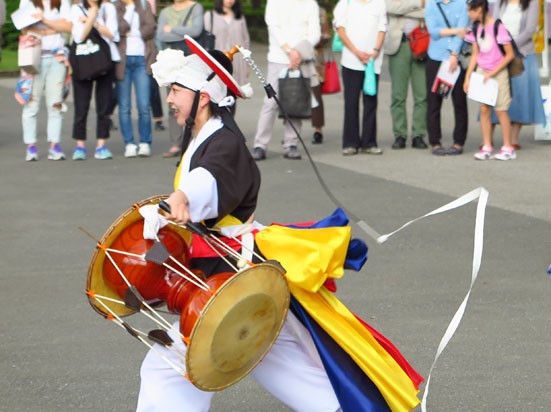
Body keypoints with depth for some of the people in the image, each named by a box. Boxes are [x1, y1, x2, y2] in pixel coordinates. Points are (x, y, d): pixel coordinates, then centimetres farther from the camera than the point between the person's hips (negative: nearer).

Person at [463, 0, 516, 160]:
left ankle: (508, 148, 5)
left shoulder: (498, 26, -15)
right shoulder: (476, 28, 4)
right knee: (484, 109, -1)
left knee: (500, 110, -3)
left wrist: (492, 73, -16)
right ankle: (486, 147, 4)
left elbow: (510, 54, -14)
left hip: (499, 72, -5)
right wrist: (467, 77, 6)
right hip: (481, 71, 5)